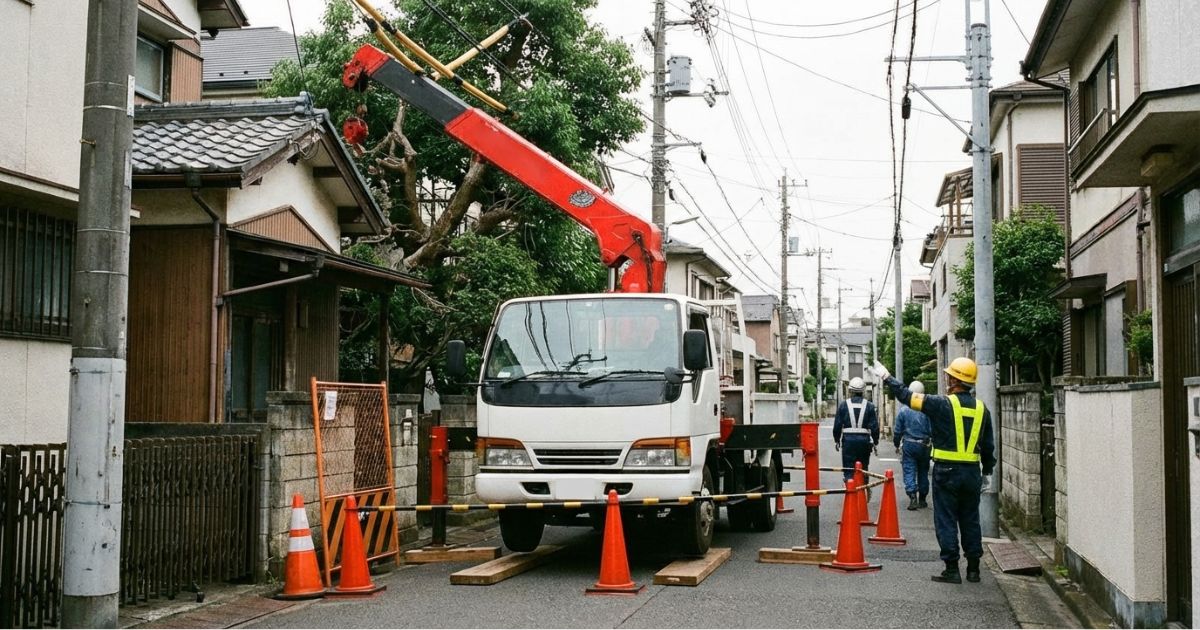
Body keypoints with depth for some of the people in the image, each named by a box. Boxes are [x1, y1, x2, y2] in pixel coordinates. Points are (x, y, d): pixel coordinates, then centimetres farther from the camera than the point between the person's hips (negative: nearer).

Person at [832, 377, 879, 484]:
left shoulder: (843, 405, -1)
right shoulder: (869, 406, 1)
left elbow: (837, 425, 1)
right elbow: (874, 426, 2)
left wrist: (836, 440, 12)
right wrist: (875, 441, 12)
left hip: (848, 439, -1)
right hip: (864, 439, 1)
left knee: (848, 470, 2)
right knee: (863, 469, 12)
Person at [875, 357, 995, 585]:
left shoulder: (943, 404, -11)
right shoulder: (981, 408, 6)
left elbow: (907, 396, -5)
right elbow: (988, 445, 11)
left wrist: (886, 377, 7)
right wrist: (988, 472, 21)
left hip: (947, 472, -5)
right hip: (972, 472, 5)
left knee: (946, 521, 2)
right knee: (970, 521, 13)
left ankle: (952, 570, 2)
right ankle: (973, 568, 17)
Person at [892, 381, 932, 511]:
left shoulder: (904, 409, -5)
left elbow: (898, 430, 0)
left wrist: (897, 444, 14)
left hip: (909, 445, -1)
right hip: (924, 445, 1)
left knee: (909, 471, 0)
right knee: (923, 472, 14)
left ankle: (913, 497, -17)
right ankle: (922, 499, 21)